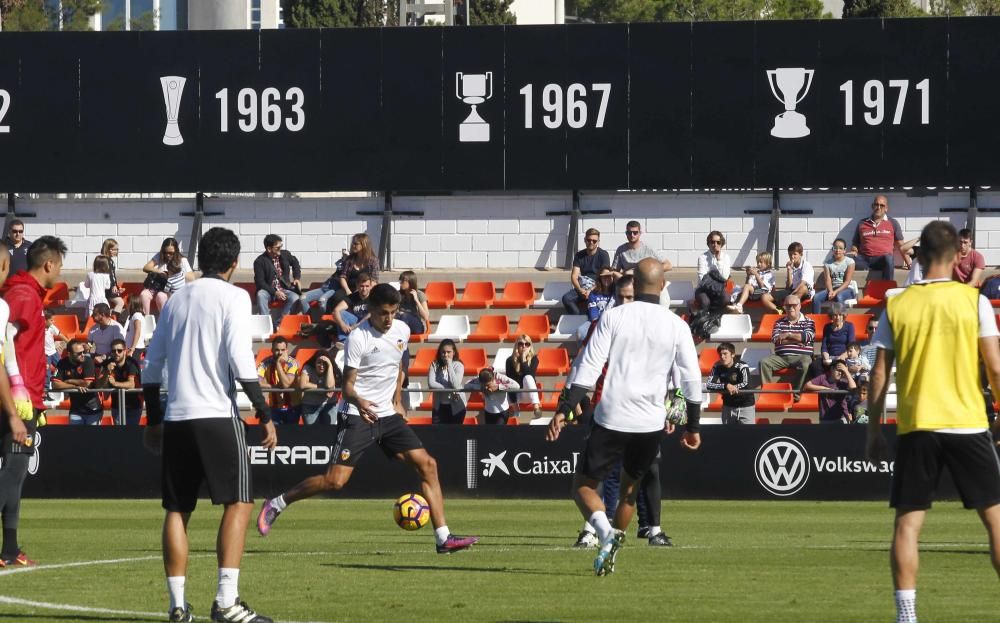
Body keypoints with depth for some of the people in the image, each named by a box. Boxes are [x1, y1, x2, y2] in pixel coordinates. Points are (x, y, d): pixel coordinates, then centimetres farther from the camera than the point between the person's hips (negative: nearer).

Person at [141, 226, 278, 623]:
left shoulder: (176, 301, 15)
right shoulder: (233, 297, -2)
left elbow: (152, 364, 16)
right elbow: (240, 359, -12)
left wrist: (153, 420, 24)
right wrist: (265, 416, -10)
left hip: (176, 418, 6)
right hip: (218, 414, -6)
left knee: (177, 509, 9)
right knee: (238, 502, -3)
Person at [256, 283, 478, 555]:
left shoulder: (401, 331, 5)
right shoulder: (359, 338, -15)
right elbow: (348, 384, -15)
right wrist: (358, 401, -35)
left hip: (387, 415, 7)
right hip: (356, 417, -7)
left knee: (427, 464, -3)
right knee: (335, 480, -16)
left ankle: (443, 538, -1)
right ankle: (276, 504, 4)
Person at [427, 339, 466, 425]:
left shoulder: (458, 366, -10)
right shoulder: (435, 365, -3)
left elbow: (455, 385, -24)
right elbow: (431, 383, -15)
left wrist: (449, 365, -22)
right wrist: (449, 391, -22)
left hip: (456, 406, -2)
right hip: (439, 406, 2)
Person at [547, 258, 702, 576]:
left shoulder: (613, 317, -4)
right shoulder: (677, 326, 1)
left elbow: (588, 368, -9)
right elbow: (692, 379, 3)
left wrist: (564, 410, -8)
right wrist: (692, 426, 14)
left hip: (611, 419, -3)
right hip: (652, 424, 3)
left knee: (584, 484, 7)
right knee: (630, 487, 24)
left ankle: (606, 533, -19)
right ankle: (613, 548, 24)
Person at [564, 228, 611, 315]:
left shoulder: (603, 255, 0)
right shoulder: (579, 255, 11)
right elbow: (574, 276, 3)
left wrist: (591, 290, -22)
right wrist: (580, 290, -17)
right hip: (582, 288, 4)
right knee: (566, 298, -26)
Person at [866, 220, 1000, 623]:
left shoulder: (896, 307, 3)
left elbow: (879, 375, 4)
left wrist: (874, 431, 12)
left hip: (915, 427, 1)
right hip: (967, 423, -1)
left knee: (907, 523, 4)